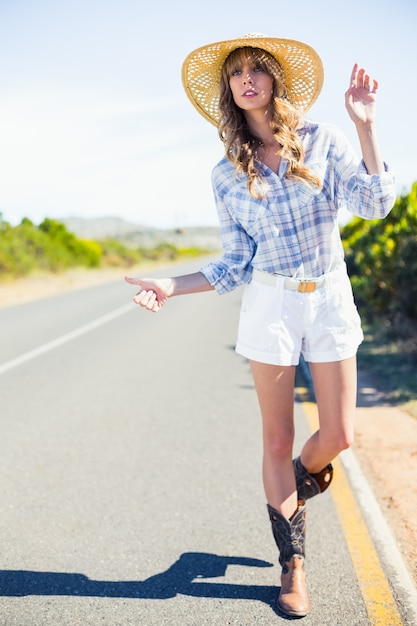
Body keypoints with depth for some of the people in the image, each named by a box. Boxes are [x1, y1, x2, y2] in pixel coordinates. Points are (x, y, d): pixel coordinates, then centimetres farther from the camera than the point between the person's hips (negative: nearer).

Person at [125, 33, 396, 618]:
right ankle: (293, 564, 21)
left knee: (338, 436, 4)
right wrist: (171, 286, -5)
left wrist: (365, 126, -15)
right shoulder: (227, 174, 3)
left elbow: (375, 204, -10)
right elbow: (237, 264, 4)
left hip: (331, 299, 1)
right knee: (278, 440, 4)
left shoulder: (322, 138, 1)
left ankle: (297, 483, 41)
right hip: (270, 305, 0)